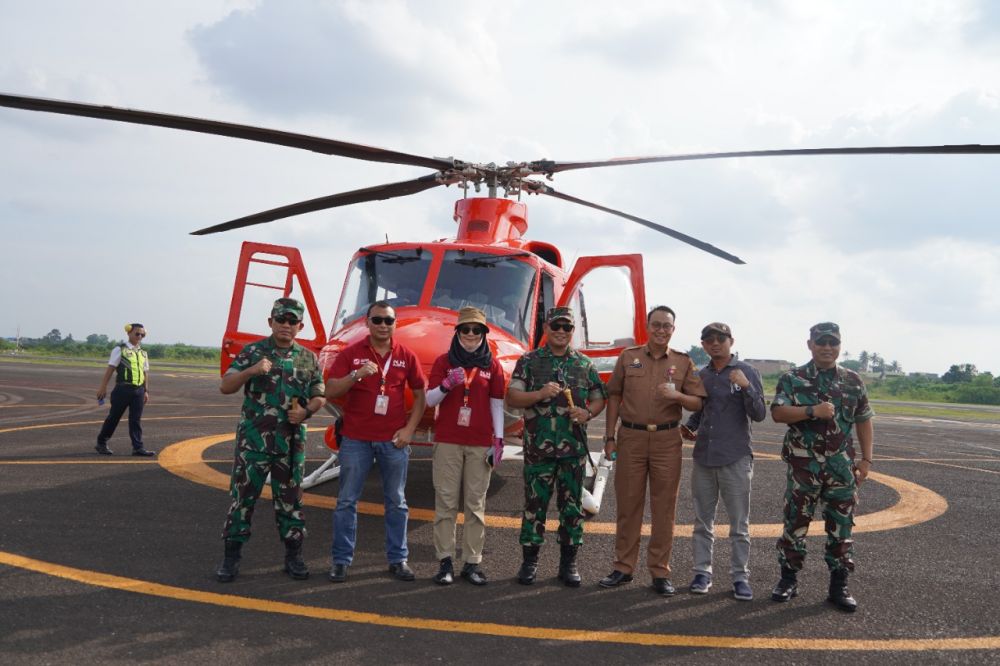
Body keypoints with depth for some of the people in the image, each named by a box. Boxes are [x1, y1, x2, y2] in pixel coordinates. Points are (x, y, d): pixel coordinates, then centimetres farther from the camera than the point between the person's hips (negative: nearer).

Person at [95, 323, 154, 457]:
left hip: (138, 390, 4)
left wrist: (146, 391, 14)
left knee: (136, 419, 3)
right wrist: (103, 387, -8)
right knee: (114, 417, 5)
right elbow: (110, 369, -5)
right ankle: (101, 444, 19)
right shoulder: (120, 349, -2)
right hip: (123, 389, -4)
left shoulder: (143, 353, 14)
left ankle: (138, 447, 3)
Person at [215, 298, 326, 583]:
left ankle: (293, 556, 20)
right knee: (242, 495, 2)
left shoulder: (309, 359, 7)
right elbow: (225, 387, -3)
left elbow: (319, 397, 10)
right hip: (253, 439, -2)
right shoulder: (252, 351, 1)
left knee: (290, 499, 10)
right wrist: (251, 371, -21)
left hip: (291, 442, 2)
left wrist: (306, 411, -11)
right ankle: (232, 556, 12)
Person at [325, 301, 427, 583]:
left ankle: (398, 559, 17)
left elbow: (420, 395, 9)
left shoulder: (406, 356, 3)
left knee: (396, 502, 8)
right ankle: (341, 560, 11)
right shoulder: (350, 353, -1)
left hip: (394, 440, 1)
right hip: (356, 439, -1)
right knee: (347, 500, 3)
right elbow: (329, 391, -7)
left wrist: (409, 429, -2)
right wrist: (356, 375, -23)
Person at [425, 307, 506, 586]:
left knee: (476, 503, 1)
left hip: (480, 444, 1)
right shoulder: (443, 361, 6)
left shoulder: (492, 364, 7)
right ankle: (445, 561, 2)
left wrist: (499, 440, 1)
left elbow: (496, 404, 7)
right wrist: (446, 385, -18)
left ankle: (472, 562, 5)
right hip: (447, 441, 0)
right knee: (446, 501, -2)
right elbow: (429, 400, 2)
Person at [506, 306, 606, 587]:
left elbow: (599, 398, 14)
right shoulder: (529, 361, 2)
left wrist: (588, 412, -8)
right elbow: (512, 398, -4)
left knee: (572, 506, 7)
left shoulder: (584, 364, 9)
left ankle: (568, 562, 18)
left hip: (574, 448, 2)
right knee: (535, 504, 3)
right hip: (538, 448, -2)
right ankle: (530, 561, 15)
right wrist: (541, 393, -20)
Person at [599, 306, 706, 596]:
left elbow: (698, 403, 4)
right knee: (627, 504, 5)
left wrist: (677, 395, -17)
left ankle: (660, 571, 12)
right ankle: (623, 567, 14)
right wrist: (610, 437, 4)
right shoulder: (628, 357, 7)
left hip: (666, 439, 0)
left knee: (664, 507, 3)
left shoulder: (684, 362, 6)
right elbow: (614, 397, 9)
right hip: (631, 436, 0)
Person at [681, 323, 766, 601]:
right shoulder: (701, 376, 10)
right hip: (703, 457, 5)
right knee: (703, 521, 11)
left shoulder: (746, 373, -4)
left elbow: (759, 415, -11)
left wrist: (746, 387, -25)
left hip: (735, 459, -5)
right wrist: (689, 428, 4)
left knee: (739, 524, 2)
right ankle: (702, 572, 19)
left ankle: (740, 576, 10)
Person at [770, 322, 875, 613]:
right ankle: (788, 580, 18)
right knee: (795, 522, 5)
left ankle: (839, 586, 16)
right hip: (803, 465, -2)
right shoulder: (793, 379, -1)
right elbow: (777, 413, -13)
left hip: (842, 467, 2)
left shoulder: (853, 381, 7)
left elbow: (864, 421, 11)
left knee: (841, 527, 6)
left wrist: (866, 460, 5)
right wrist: (812, 411, -24)